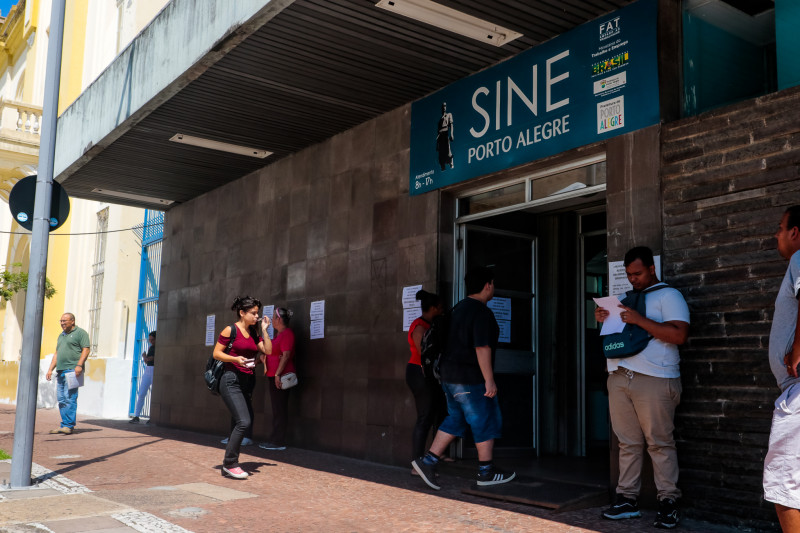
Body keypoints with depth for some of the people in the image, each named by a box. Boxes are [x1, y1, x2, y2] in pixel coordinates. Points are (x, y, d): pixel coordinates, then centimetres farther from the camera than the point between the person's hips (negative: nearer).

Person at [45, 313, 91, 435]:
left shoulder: (80, 333, 0)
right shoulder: (61, 336, 24)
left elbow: (86, 350, -9)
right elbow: (56, 354, 26)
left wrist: (79, 365, -19)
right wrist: (50, 369, 17)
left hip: (72, 370, -8)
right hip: (61, 371, 8)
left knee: (70, 398, -12)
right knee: (61, 399, 6)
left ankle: (69, 425, -12)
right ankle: (64, 425, 9)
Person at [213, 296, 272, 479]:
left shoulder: (254, 333, 14)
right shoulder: (230, 330, -4)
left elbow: (268, 351, 5)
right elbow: (216, 353, -5)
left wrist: (264, 330, 3)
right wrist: (235, 359, -19)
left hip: (248, 381, 8)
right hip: (231, 380, -8)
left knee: (245, 424, 8)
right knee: (243, 422, -17)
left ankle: (229, 465, 19)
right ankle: (230, 463, -6)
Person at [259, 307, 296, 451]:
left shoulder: (287, 334, -13)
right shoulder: (279, 334, 19)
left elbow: (286, 355, -20)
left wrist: (277, 374, -23)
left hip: (280, 377, -10)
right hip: (274, 376, 10)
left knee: (279, 409, -7)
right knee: (277, 409, 13)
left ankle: (279, 442, -4)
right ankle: (275, 440, 18)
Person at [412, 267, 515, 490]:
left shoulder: (459, 308, 14)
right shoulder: (482, 312, -16)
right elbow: (482, 348, -23)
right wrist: (489, 380, -21)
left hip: (451, 375, 9)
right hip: (471, 379, -9)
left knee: (455, 419, 14)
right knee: (486, 421, 3)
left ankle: (428, 461, 8)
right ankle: (486, 472, 12)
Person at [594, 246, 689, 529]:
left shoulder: (668, 295, 1)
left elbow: (679, 335, -13)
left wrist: (640, 320, -16)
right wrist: (604, 320, 8)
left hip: (653, 380, -6)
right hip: (620, 378, 6)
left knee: (660, 443, -3)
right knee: (628, 443, 7)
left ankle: (668, 502, 5)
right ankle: (627, 499, 12)